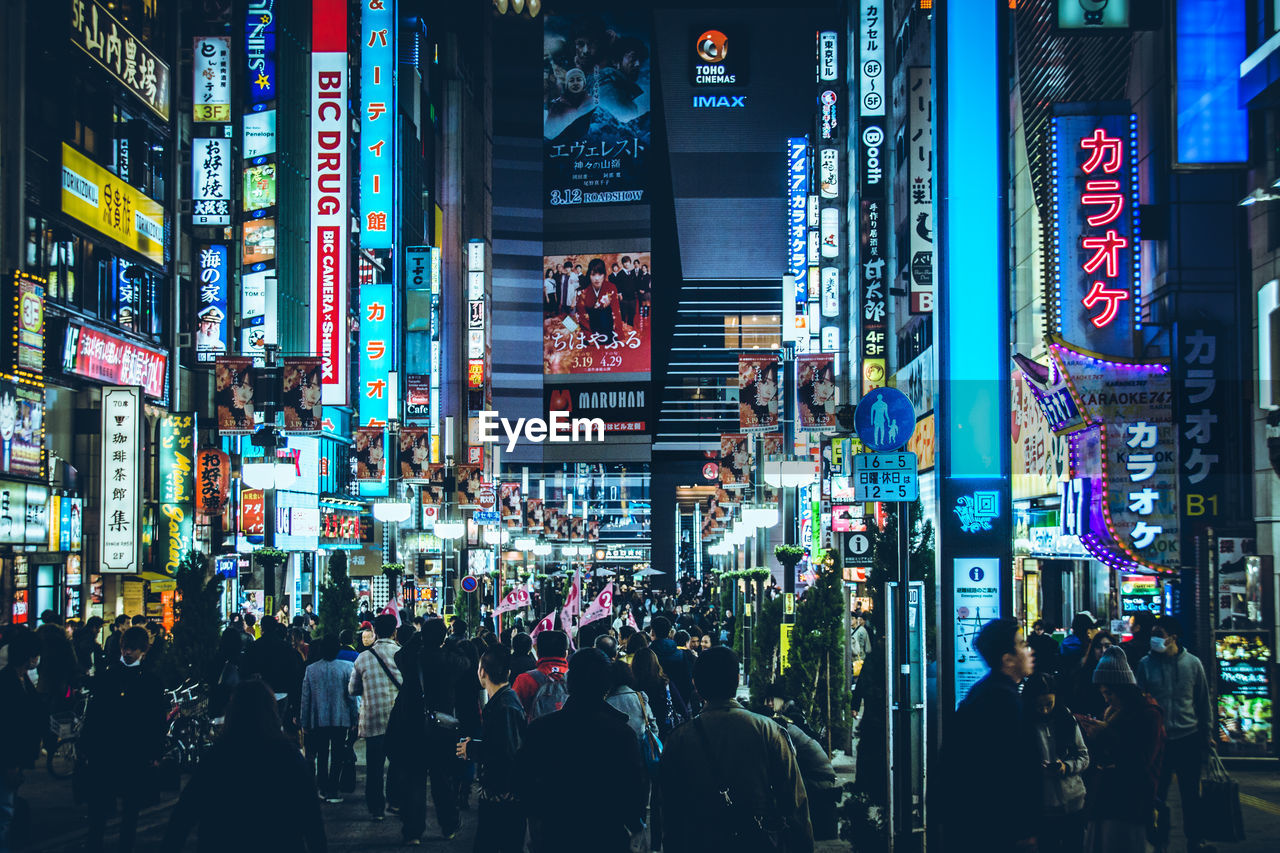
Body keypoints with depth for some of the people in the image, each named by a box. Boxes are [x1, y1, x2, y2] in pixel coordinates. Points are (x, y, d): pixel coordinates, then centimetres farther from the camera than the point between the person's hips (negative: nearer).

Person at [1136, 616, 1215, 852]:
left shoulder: (1192, 663, 2)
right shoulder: (1146, 664, -1)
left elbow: (1203, 701, 9)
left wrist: (1207, 733, 7)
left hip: (1188, 737, 1)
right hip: (1157, 740, -1)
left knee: (1191, 795, 8)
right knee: (1157, 793, 3)